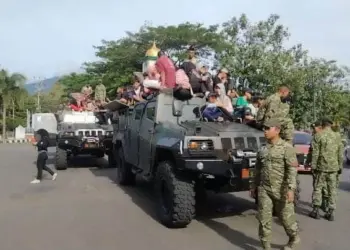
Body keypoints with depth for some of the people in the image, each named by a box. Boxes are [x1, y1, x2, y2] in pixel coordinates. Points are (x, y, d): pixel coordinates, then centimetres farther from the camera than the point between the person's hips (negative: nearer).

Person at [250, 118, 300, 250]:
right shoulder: (262, 149, 9)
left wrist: (291, 188, -25)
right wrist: (254, 186, 17)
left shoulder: (287, 148, -9)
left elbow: (292, 169, -16)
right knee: (264, 218, 3)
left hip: (281, 190, -4)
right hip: (264, 189, 5)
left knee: (286, 217, 10)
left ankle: (294, 238, 38)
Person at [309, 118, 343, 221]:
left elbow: (315, 153, -9)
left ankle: (316, 210, 8)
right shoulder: (336, 137, 4)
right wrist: (340, 167, 14)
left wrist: (313, 166, -3)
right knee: (332, 189, 8)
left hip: (322, 166, -3)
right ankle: (331, 212, 11)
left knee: (318, 188, 6)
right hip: (333, 167, 3)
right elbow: (340, 154, 7)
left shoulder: (319, 137, -7)